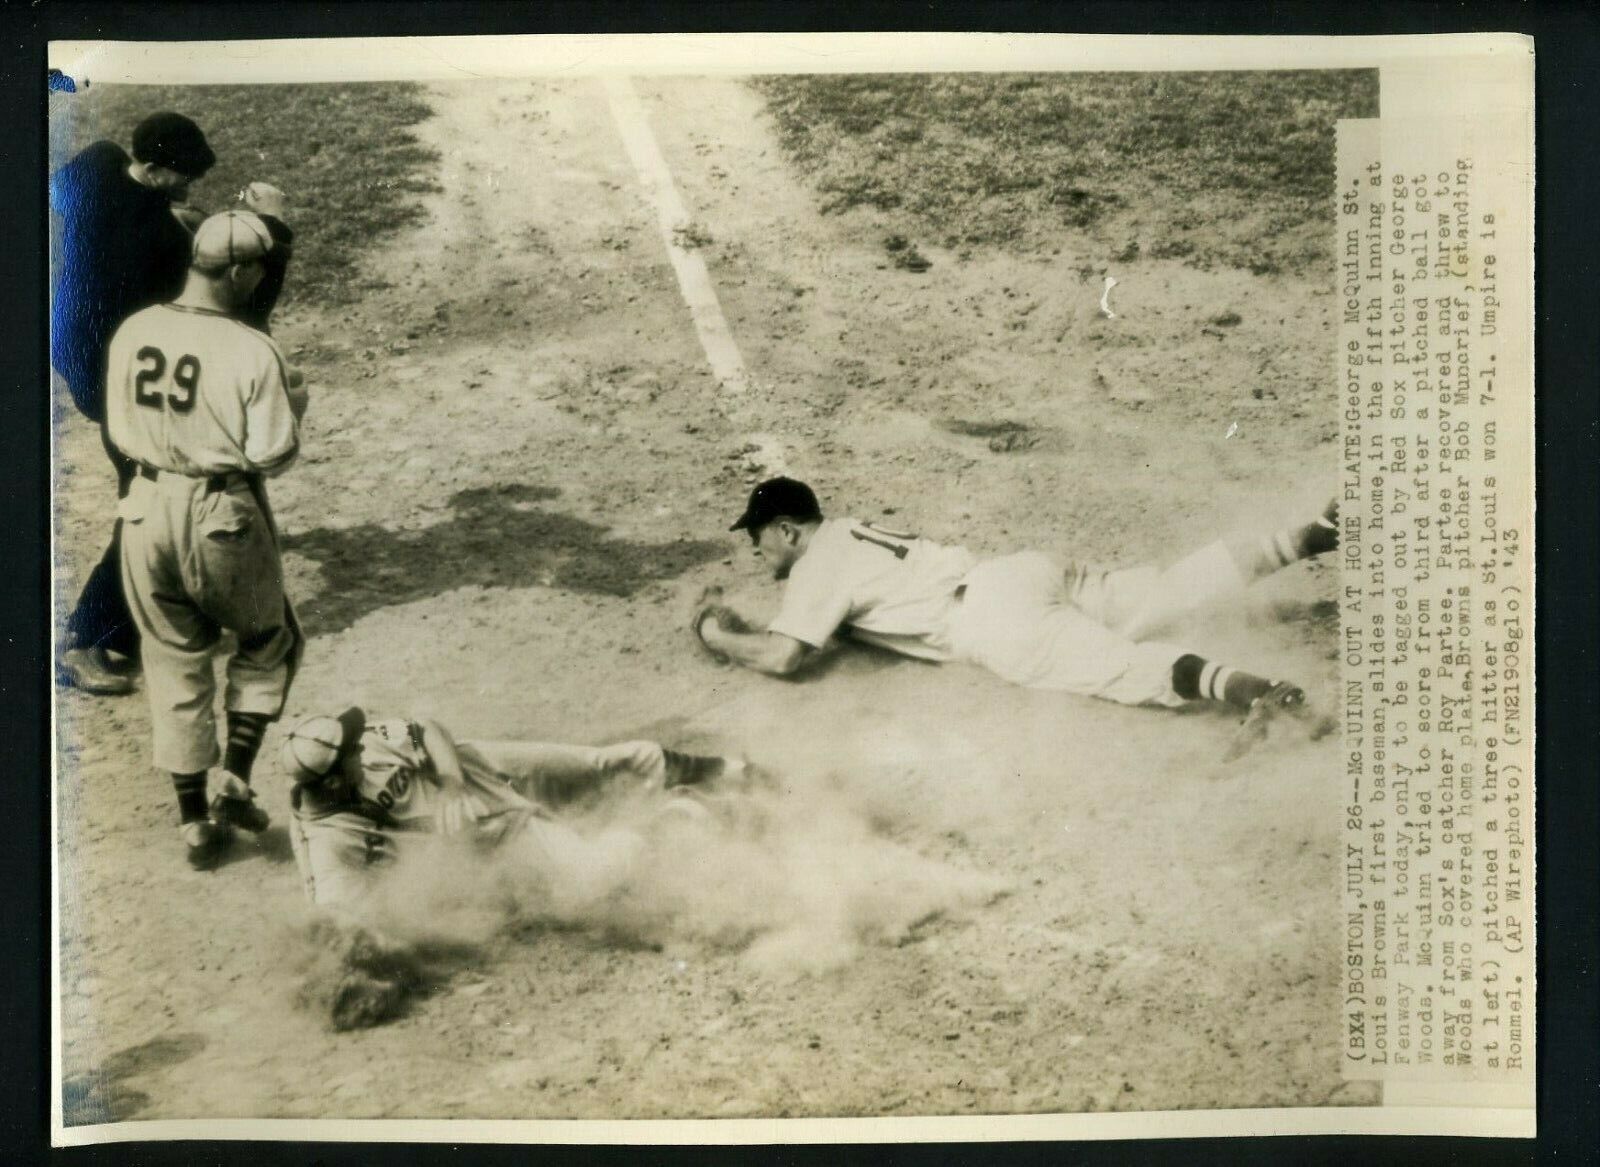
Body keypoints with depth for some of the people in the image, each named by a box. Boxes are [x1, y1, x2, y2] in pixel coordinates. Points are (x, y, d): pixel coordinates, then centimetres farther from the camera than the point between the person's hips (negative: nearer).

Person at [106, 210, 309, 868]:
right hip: (223, 517, -4)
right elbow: (272, 457, -14)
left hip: (147, 511, 4)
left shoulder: (133, 333, -1)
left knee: (174, 664, 15)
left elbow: (121, 433, 7)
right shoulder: (253, 352, -16)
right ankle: (235, 783, 10)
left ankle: (194, 821, 21)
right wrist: (294, 406, 3)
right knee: (267, 643, 20)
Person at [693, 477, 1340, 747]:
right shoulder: (843, 531, 24)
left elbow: (782, 656, -12)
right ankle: (1305, 537, 5)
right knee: (1169, 592, 8)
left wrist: (718, 638, 6)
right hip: (1023, 572, 9)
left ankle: (1235, 684, -53)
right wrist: (742, 623, 28)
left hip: (997, 618, -9)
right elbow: (811, 622, 39)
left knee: (1119, 665, -29)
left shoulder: (819, 564, -2)